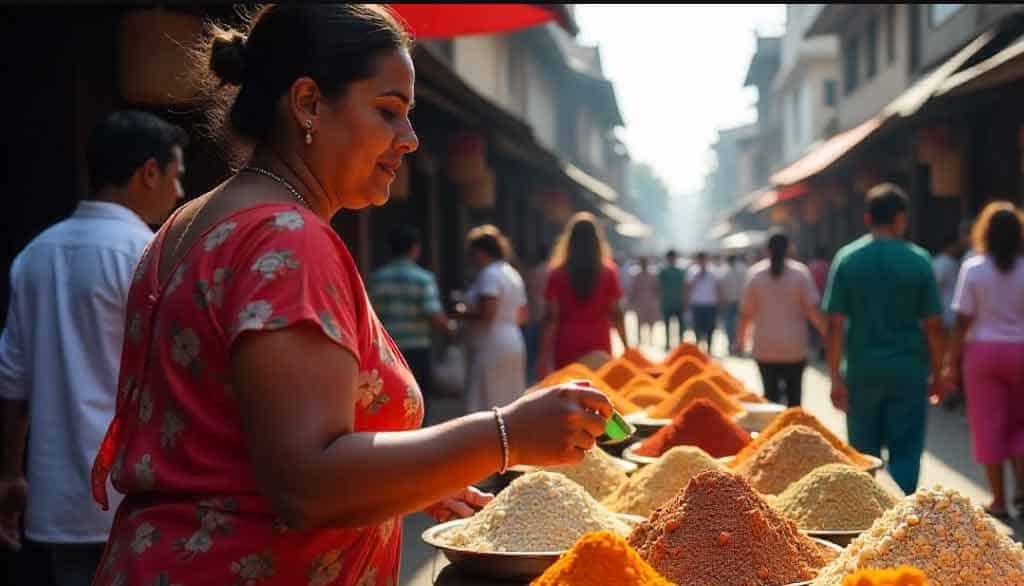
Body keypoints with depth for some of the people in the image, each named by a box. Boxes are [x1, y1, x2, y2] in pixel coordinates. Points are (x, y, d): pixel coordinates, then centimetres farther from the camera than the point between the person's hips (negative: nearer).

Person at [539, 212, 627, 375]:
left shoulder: (558, 274, -3)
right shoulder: (608, 271, -2)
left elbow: (552, 317, -5)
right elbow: (615, 314, 0)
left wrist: (545, 353, -3)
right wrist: (626, 346, 11)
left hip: (567, 346, 0)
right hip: (599, 345, 0)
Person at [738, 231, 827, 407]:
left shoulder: (755, 274, -1)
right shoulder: (801, 273, -4)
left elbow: (746, 312, 2)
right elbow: (813, 310, -8)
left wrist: (741, 336, 19)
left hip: (765, 348, 1)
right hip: (795, 348, 0)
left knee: (770, 394, 4)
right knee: (794, 395, 9)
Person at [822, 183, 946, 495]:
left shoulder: (847, 259, -1)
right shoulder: (918, 260, -3)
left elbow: (835, 323, -5)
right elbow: (933, 325, -3)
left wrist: (836, 376, -2)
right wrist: (937, 373, 8)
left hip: (862, 372, 2)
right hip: (908, 372, -1)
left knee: (864, 454, 14)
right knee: (905, 452, 4)